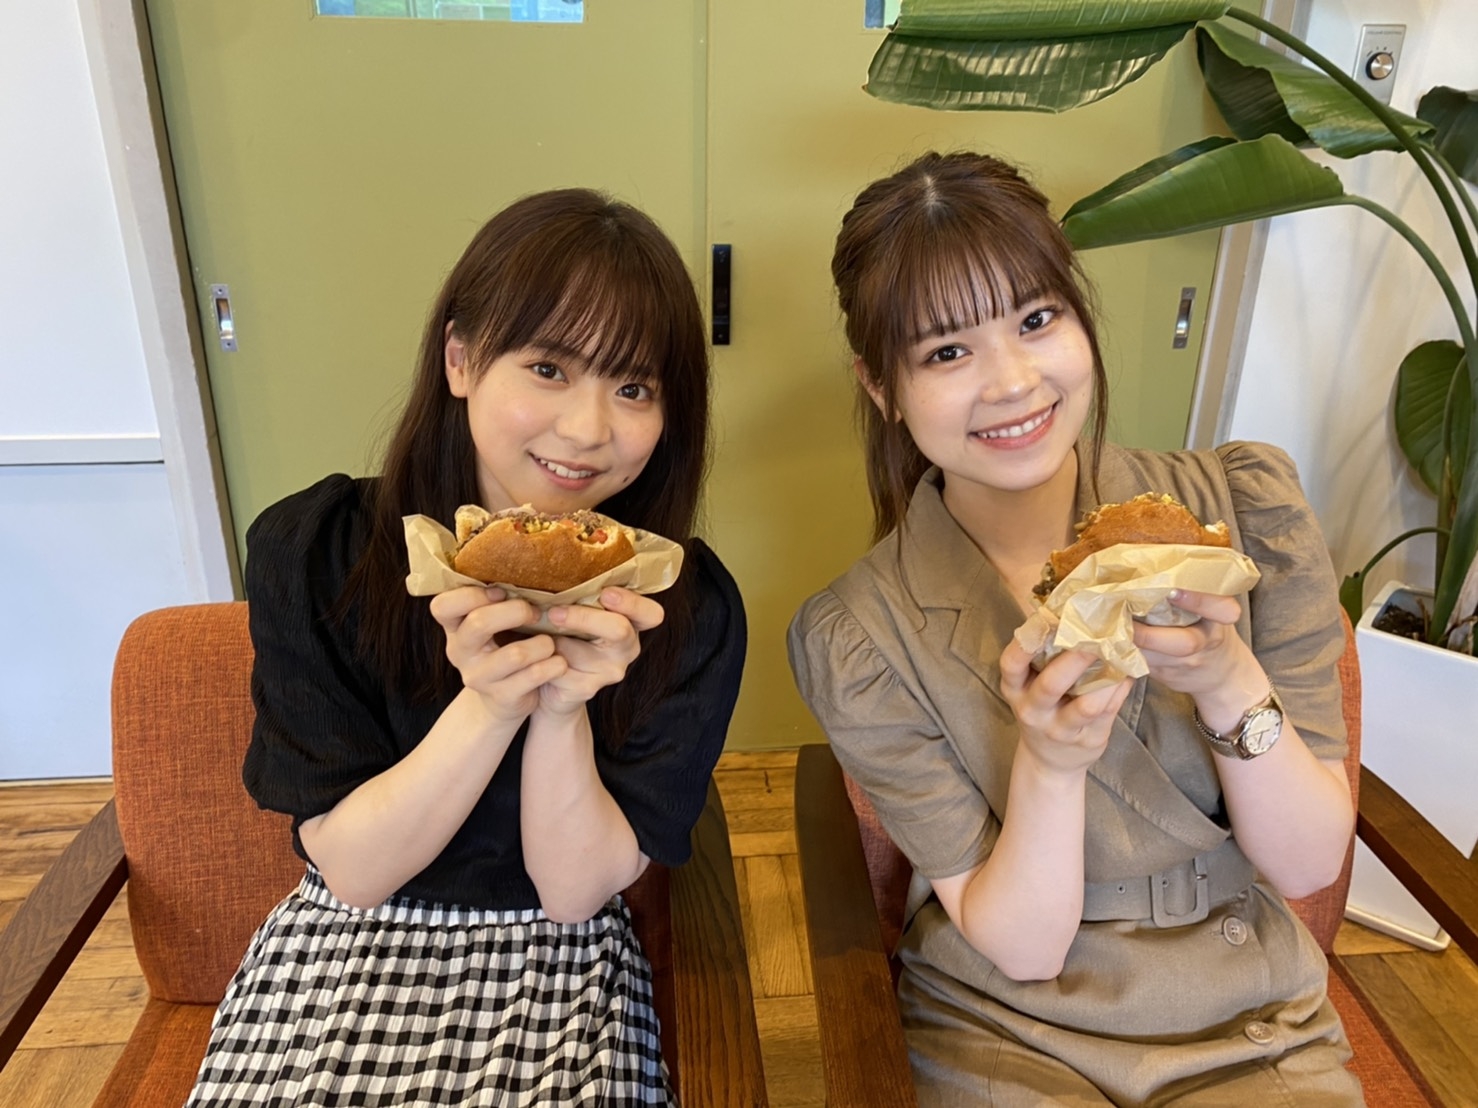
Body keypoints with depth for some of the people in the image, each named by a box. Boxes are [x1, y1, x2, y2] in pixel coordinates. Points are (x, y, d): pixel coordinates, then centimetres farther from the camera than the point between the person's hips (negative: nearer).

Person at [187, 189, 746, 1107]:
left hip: (562, 975, 1)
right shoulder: (312, 551, -12)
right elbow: (352, 871, -12)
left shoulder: (690, 607, -14)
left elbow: (576, 891, -11)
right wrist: (491, 703, -27)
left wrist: (563, 708, -27)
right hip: (345, 953, 0)